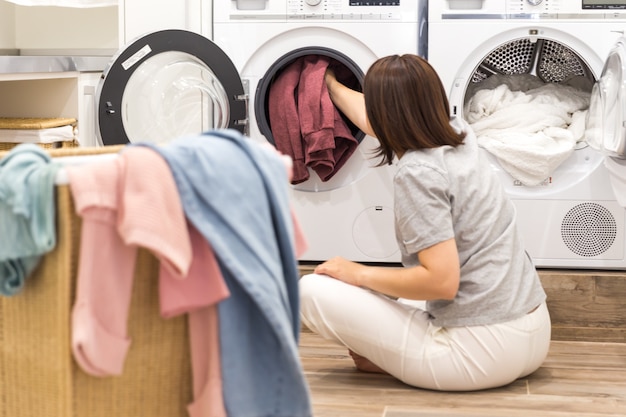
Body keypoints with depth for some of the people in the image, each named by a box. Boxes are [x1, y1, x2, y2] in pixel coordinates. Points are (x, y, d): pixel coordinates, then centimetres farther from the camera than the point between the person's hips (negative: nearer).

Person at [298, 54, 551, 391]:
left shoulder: (417, 172, -18)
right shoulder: (457, 135, 7)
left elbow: (442, 281, -23)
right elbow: (379, 120, 28)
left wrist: (359, 274, -10)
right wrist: (332, 86, 44)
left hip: (480, 353, -9)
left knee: (310, 291, -8)